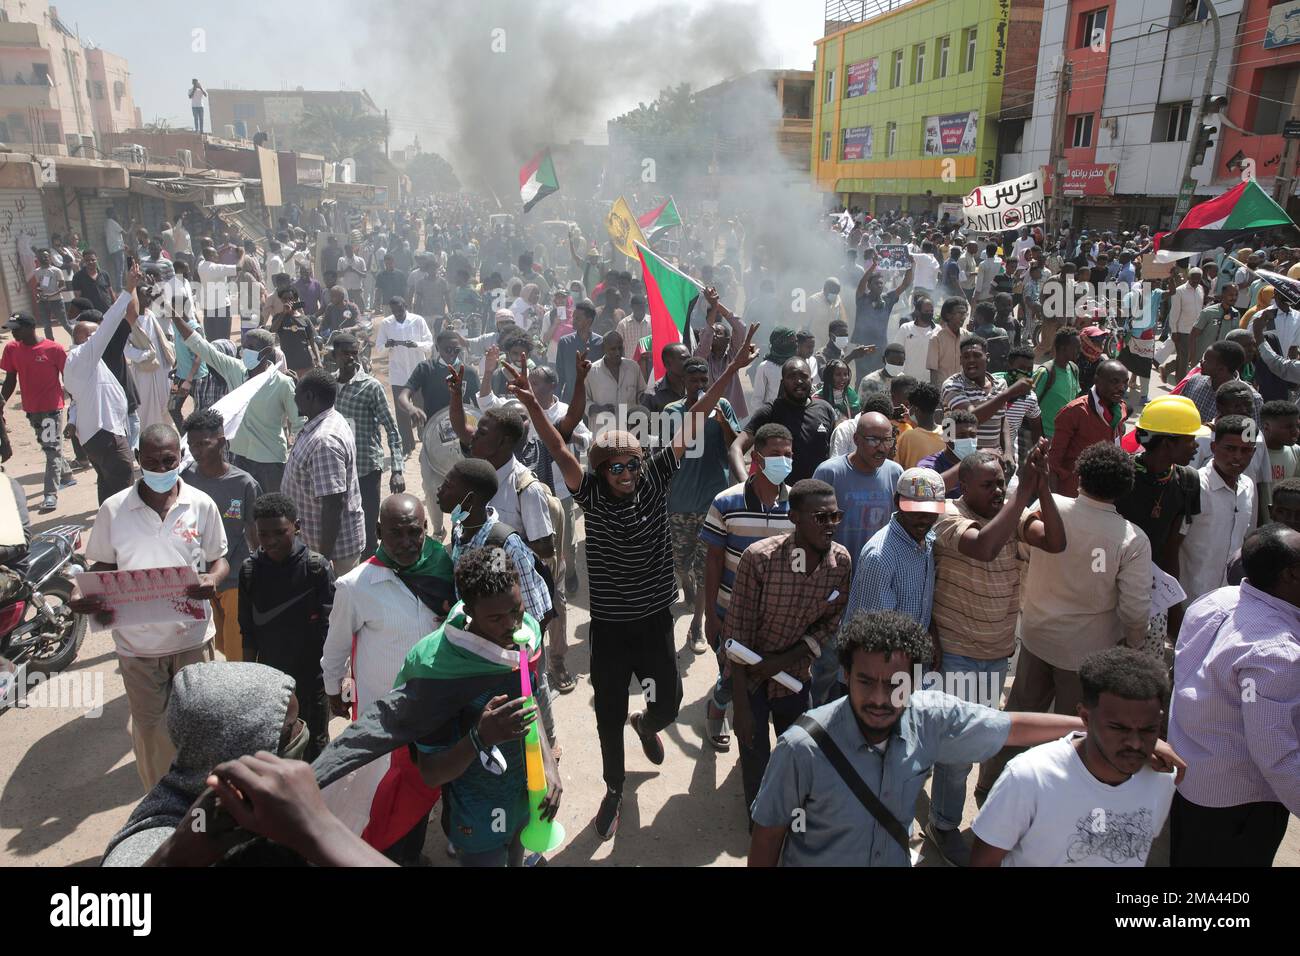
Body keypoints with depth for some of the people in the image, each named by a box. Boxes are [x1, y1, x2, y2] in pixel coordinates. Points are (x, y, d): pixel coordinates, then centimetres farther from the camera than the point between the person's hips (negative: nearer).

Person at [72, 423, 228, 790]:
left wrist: (213, 579, -21)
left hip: (192, 636, 0)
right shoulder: (113, 509, -7)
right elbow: (103, 566, 3)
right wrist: (84, 595, -17)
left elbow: (218, 559, 1)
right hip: (137, 641, 0)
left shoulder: (201, 505, -7)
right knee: (149, 726, 15)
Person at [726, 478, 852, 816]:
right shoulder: (759, 557, -27)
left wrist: (784, 661, -15)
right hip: (751, 677, -3)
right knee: (756, 768, 9)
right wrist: (741, 706, -19)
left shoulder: (841, 562, -14)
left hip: (796, 677, 4)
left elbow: (830, 623, -2)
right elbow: (737, 631, -21)